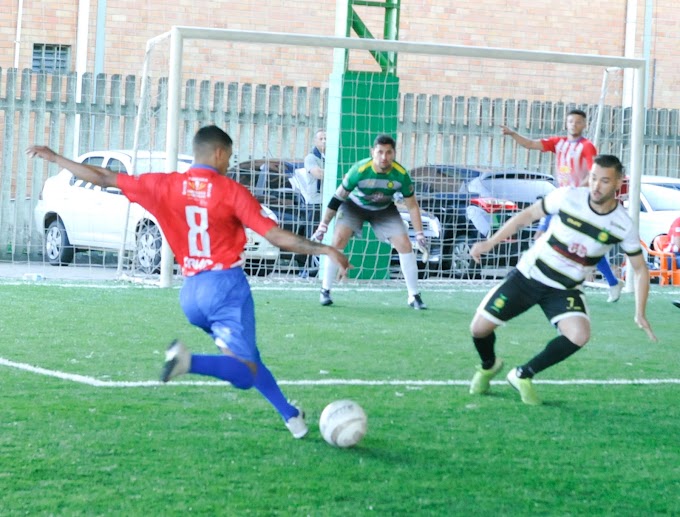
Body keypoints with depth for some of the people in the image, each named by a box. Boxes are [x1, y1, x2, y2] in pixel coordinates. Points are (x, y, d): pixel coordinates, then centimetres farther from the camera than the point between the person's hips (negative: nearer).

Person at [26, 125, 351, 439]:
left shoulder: (166, 186, 5)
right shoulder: (231, 191, -4)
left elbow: (103, 178, 9)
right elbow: (277, 237, -9)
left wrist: (53, 157, 21)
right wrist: (326, 250, -4)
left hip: (191, 290, 6)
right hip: (226, 284, -6)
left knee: (246, 363, 22)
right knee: (244, 371, -11)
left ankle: (291, 416, 21)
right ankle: (189, 362, -35)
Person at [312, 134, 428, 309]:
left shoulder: (401, 174, -27)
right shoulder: (359, 170, -33)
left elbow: (412, 205, -12)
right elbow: (338, 197, -21)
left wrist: (419, 234, -15)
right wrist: (323, 225, -19)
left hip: (384, 209, 2)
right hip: (354, 205, -2)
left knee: (405, 245, -10)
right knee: (338, 240, -21)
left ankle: (414, 296, 2)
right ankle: (325, 291, -9)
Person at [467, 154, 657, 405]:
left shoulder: (624, 226, -14)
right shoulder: (568, 197, -17)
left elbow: (640, 268, 0)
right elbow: (528, 214, -3)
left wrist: (640, 313, -7)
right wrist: (492, 241, -6)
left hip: (565, 290, 0)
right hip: (527, 275, 0)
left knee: (579, 335, -28)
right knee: (479, 328, -5)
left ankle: (523, 375, -4)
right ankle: (488, 366, 33)